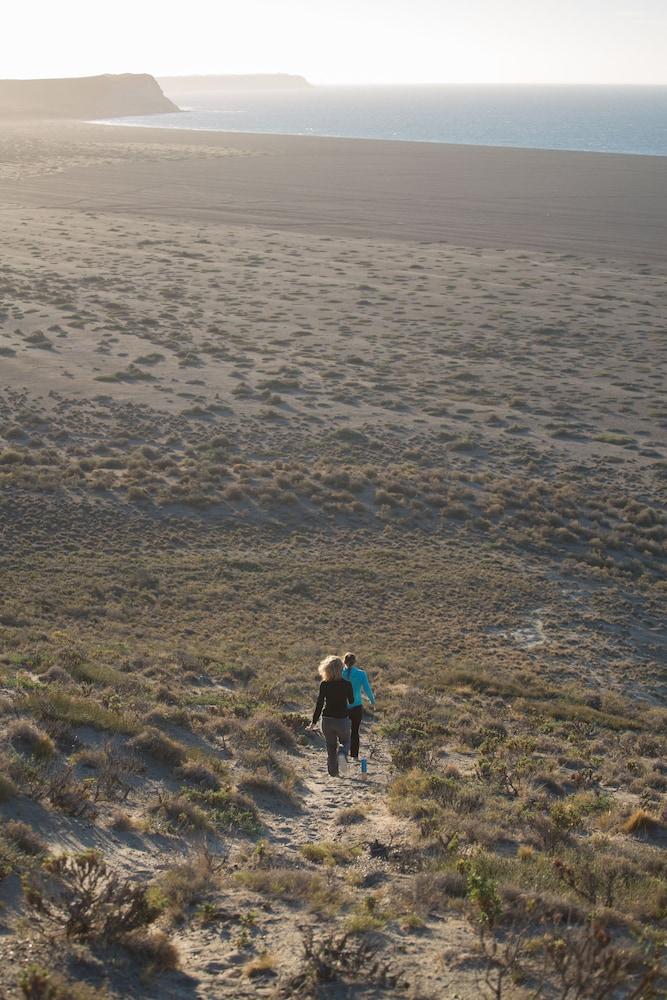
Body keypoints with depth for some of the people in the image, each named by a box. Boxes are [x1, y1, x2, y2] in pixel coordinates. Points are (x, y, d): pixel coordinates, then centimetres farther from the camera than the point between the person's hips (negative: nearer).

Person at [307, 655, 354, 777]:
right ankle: (343, 753, -13)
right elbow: (351, 701, 5)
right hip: (342, 720, -1)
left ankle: (333, 771, 13)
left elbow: (319, 704, -6)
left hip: (327, 720, 1)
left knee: (331, 748, 16)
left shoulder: (324, 685, -7)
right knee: (345, 742, 20)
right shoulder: (346, 684, -10)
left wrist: (314, 722, 1)